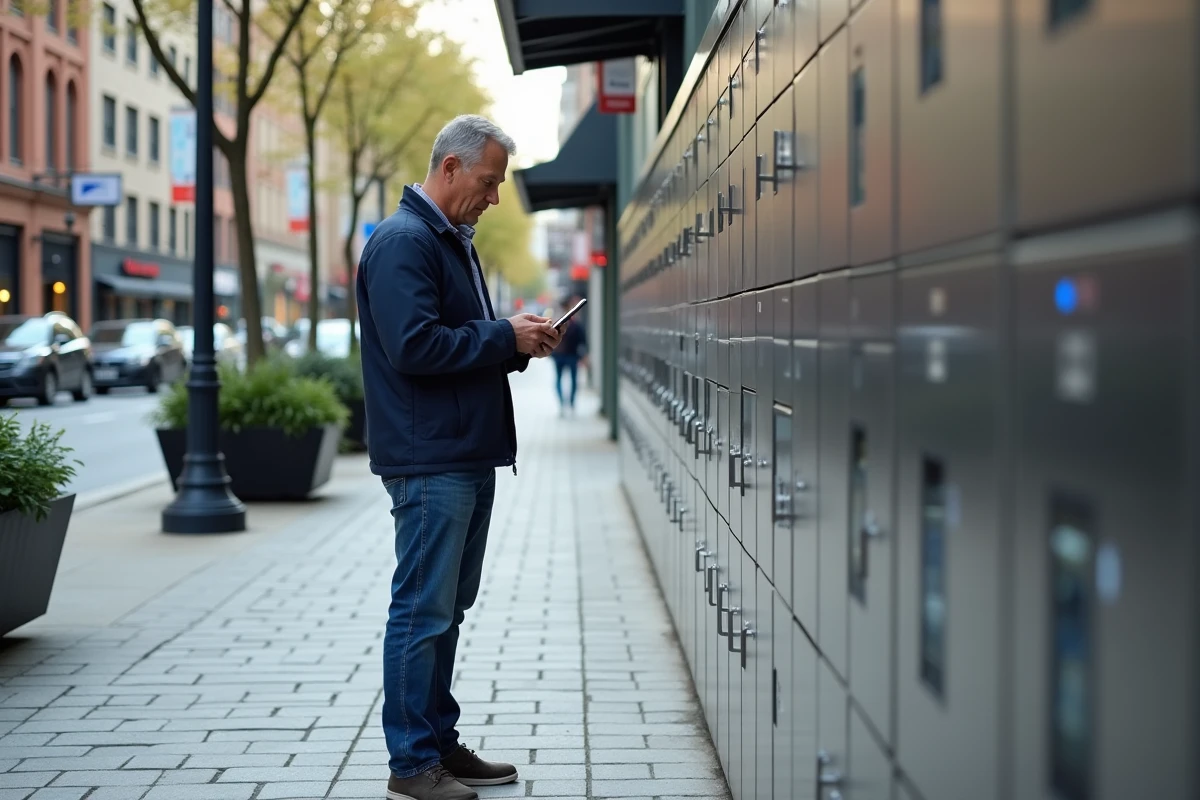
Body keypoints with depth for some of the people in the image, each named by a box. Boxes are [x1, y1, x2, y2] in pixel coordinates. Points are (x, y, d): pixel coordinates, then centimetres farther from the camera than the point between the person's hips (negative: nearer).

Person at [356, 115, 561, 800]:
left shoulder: (454, 241, 19)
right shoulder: (404, 242, -13)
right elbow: (413, 346, -23)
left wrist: (520, 343, 6)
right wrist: (505, 337, -15)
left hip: (469, 458, 10)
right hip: (430, 461, -10)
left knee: (447, 610, 15)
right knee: (423, 611, -4)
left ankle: (440, 742, 25)